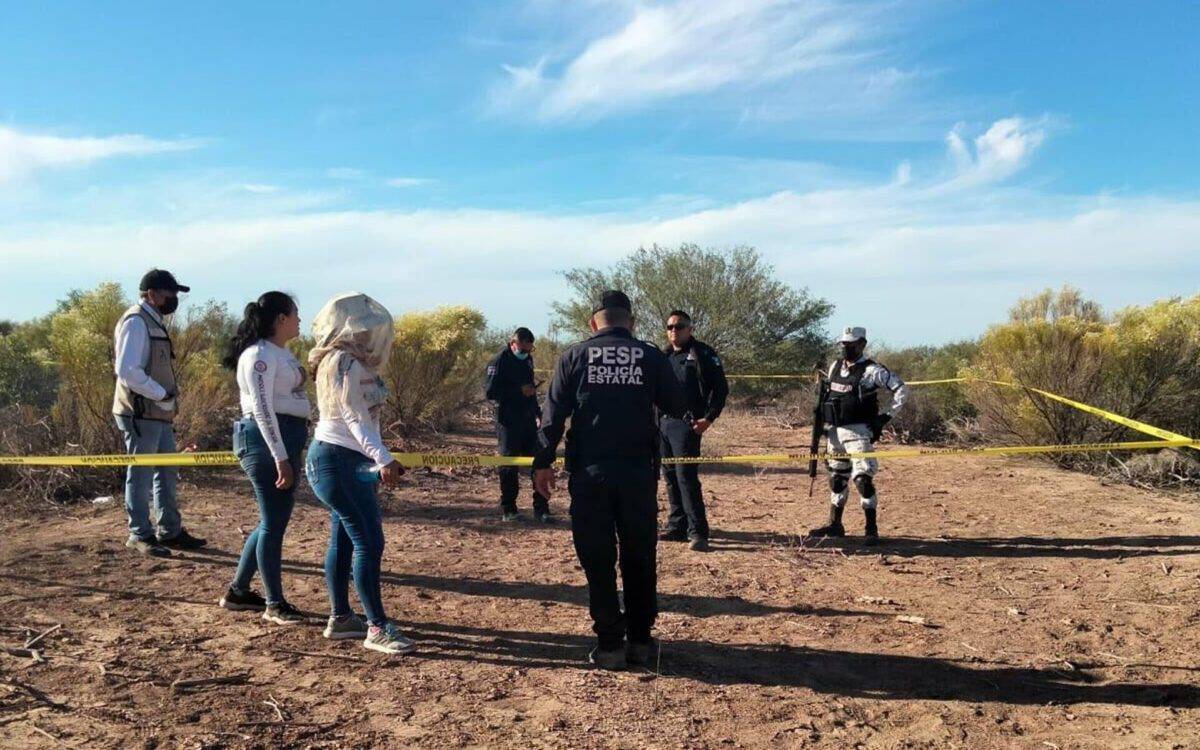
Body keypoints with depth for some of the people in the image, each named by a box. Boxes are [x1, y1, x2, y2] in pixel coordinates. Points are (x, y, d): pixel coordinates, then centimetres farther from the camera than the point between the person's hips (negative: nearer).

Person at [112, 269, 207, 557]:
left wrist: (168, 401, 13)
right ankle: (140, 535, 10)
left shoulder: (154, 322, 16)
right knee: (141, 475, 0)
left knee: (167, 473, 14)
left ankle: (170, 531, 23)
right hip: (141, 414, -10)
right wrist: (162, 395, -19)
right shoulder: (136, 322, -13)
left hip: (159, 414, 10)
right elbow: (127, 370, -24)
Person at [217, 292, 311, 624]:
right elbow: (262, 408, -20)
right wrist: (280, 458, -23)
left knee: (275, 519, 16)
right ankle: (274, 604, 7)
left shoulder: (280, 353, 17)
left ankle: (237, 592, 28)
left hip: (287, 438, 10)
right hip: (266, 439, -10)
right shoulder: (260, 355, -13)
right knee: (274, 522, -3)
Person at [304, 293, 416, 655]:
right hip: (338, 461, -11)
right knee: (369, 542, -10)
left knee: (344, 540, 14)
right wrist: (383, 459, -29)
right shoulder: (346, 364, -16)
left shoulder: (349, 362, 15)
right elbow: (355, 418, -22)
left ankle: (340, 618, 23)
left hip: (347, 461, 11)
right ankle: (378, 627, -6)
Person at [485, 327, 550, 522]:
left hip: (528, 420, 7)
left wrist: (537, 413, 20)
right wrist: (520, 390, -22)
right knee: (509, 465, 0)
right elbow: (491, 392, -18)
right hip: (508, 422, -6)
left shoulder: (527, 359, 14)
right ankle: (508, 510, 10)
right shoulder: (500, 361, -9)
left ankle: (541, 508, 7)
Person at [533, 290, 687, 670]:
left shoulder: (576, 356, 1)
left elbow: (554, 413, -2)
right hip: (638, 471, 1)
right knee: (639, 557, 13)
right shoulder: (650, 356, 2)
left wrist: (543, 462, 5)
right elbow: (678, 407, 6)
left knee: (597, 559, 7)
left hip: (589, 472, -1)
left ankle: (609, 644, 9)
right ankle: (640, 640, 18)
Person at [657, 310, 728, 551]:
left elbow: (721, 387, -6)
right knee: (671, 477, 11)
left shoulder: (702, 354, -3)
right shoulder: (664, 356, 17)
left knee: (686, 476, -12)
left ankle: (697, 532, -8)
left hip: (686, 424, -7)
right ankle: (677, 527, 20)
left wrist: (709, 418, -13)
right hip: (663, 423, 7)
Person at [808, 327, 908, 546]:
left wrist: (887, 416, -11)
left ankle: (871, 530, -6)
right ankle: (835, 524, 27)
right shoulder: (835, 367, 11)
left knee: (862, 478, -12)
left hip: (859, 432, -7)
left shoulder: (872, 370, -10)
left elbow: (901, 389, -10)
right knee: (837, 478, 15)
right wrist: (823, 422, 15)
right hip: (835, 431, 7)